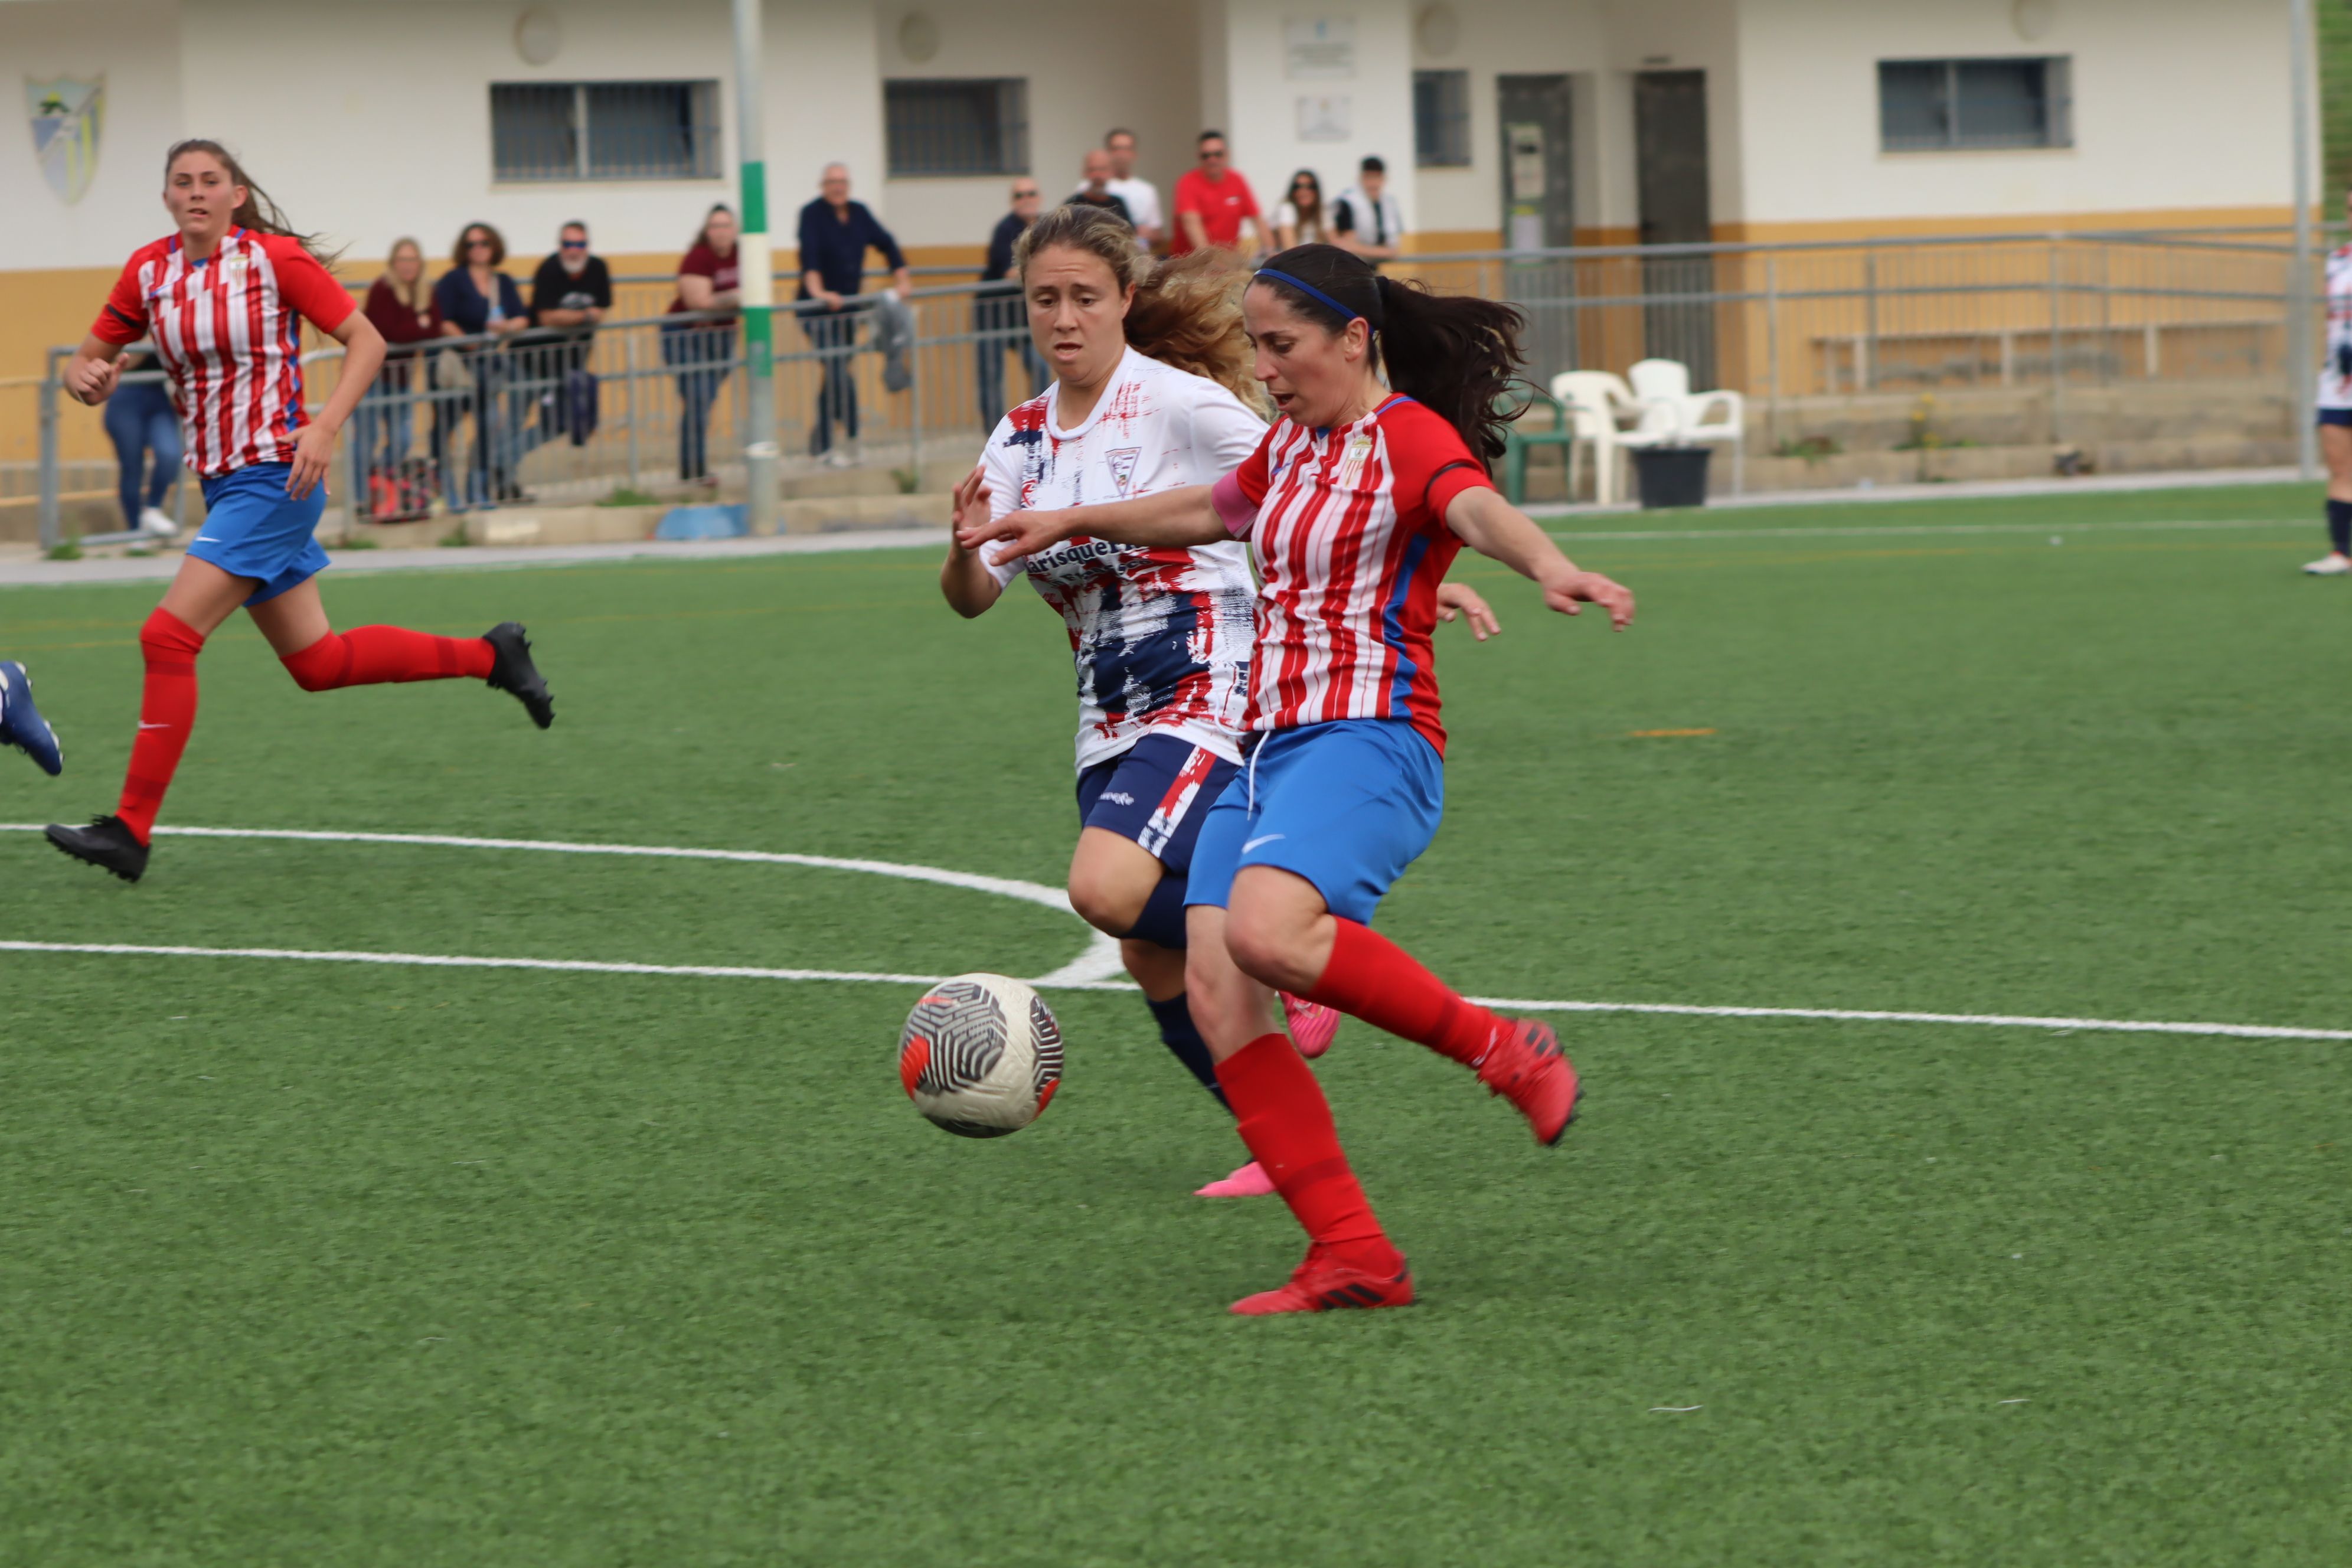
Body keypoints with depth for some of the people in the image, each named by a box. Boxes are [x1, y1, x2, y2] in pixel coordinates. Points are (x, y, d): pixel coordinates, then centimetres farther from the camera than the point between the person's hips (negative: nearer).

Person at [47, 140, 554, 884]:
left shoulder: (275, 258, -10)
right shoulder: (149, 272, 5)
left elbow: (366, 340, -8)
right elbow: (86, 358, 11)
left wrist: (324, 427, -21)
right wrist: (86, 378, -14)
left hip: (275, 478, -7)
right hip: (221, 483, 7)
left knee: (168, 637, -16)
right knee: (318, 663, 14)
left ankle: (131, 830, -11)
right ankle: (489, 656, 31)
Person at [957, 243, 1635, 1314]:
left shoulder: (1411, 437, -7)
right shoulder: (1292, 443, 18)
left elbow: (1480, 509, -29)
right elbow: (1212, 511, 40)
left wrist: (1551, 570, -51)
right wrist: (1075, 524, 50)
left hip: (1369, 741, -9)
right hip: (1269, 748, 9)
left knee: (1264, 931, -33)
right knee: (1214, 995, -9)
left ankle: (1501, 1050, -14)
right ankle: (1352, 1256, -10)